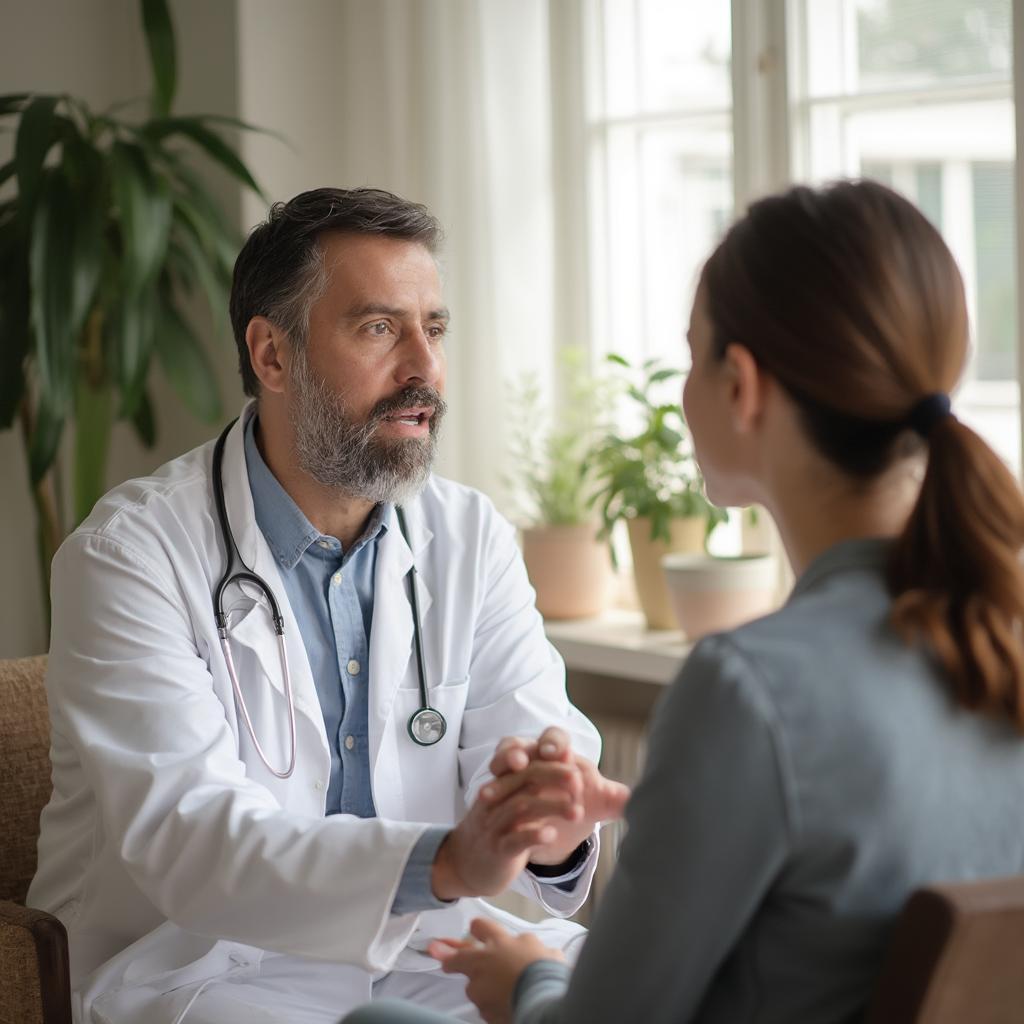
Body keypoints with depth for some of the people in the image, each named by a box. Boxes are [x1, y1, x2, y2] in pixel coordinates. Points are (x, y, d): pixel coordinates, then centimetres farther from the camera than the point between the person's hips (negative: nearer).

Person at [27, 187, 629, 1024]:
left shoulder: (473, 538, 4)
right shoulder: (132, 554, -13)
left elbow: (532, 733, -7)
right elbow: (183, 833, -25)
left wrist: (553, 824, -33)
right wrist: (444, 860, -41)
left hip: (420, 943, 4)